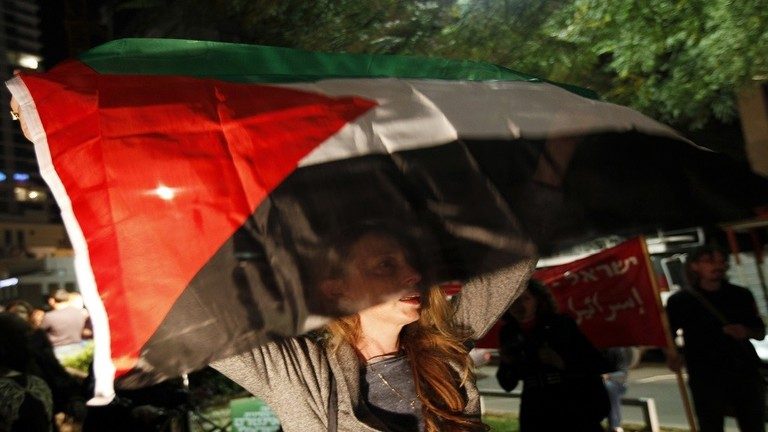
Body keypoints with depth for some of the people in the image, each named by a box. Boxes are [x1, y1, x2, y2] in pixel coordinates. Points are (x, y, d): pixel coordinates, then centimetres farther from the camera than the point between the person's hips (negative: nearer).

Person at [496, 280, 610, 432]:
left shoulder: (562, 325, -7)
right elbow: (508, 385, 10)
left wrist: (563, 363, -21)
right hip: (536, 420, 3)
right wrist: (506, 363, -9)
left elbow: (600, 365, -9)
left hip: (576, 414, -3)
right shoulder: (509, 334, 3)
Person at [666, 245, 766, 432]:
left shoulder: (741, 295, 9)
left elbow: (760, 332, 16)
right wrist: (672, 356, -16)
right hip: (705, 379, -3)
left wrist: (747, 332, -6)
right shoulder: (680, 300, -1)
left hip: (746, 374, 3)